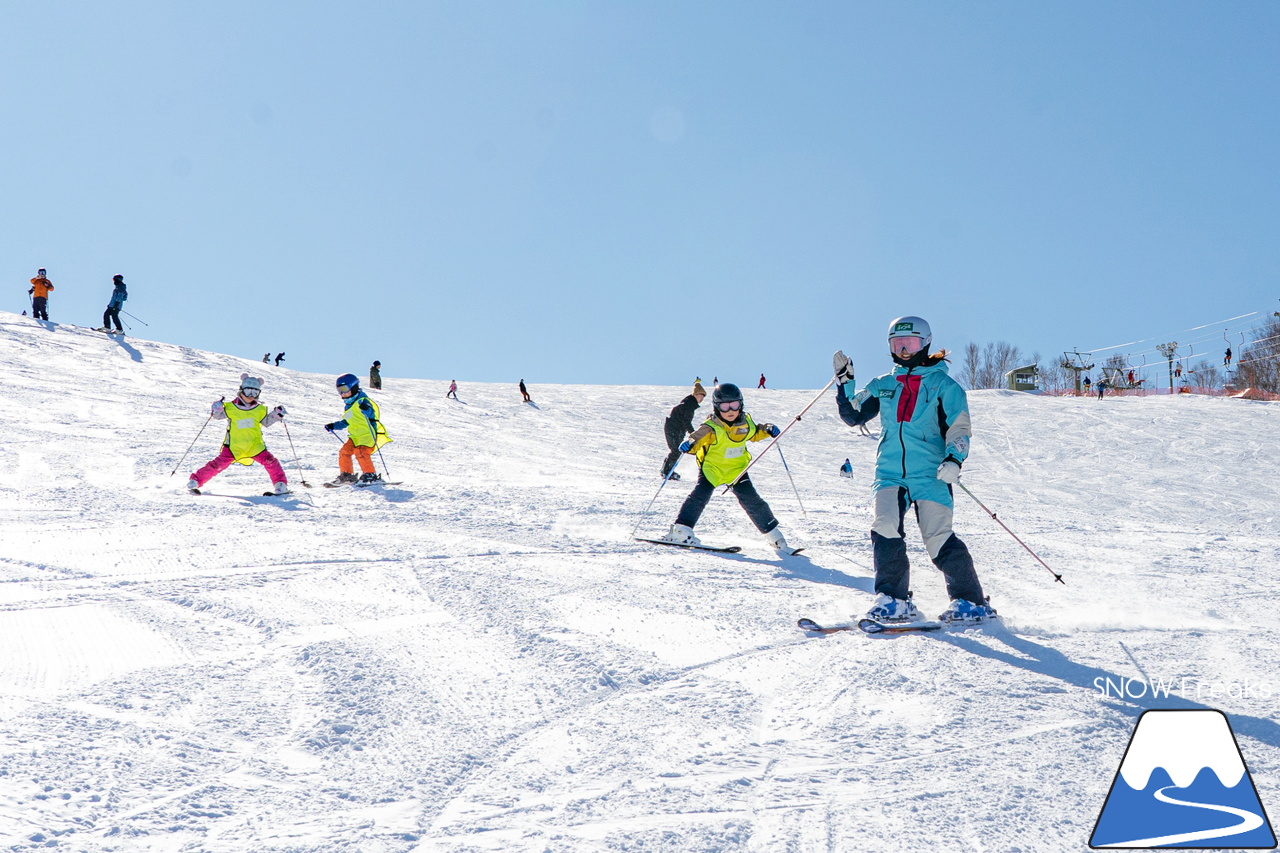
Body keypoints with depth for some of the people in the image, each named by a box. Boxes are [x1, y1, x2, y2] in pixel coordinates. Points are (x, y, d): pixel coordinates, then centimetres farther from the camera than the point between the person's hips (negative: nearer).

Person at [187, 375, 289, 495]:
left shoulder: (259, 409, 9)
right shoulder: (231, 408, 1)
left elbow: (266, 422, 19)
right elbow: (218, 416, 9)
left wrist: (276, 415, 5)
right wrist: (217, 410, -11)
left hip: (254, 445, 2)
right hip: (234, 445, -2)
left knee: (269, 461, -15)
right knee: (220, 463, -12)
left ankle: (280, 484, -1)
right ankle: (195, 481, -1)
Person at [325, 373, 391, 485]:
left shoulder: (362, 401, -8)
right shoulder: (349, 405, 21)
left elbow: (372, 414, -23)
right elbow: (346, 422, 33)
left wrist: (366, 409, -43)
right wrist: (333, 426, 29)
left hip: (368, 434, -9)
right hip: (355, 436, 9)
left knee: (361, 452, -25)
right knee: (344, 451, 3)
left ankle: (370, 474, -19)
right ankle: (346, 474, 15)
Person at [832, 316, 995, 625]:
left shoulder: (943, 385, 5)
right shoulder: (883, 386, 16)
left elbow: (959, 427, 0)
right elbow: (853, 415, 19)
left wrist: (954, 459, -17)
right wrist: (844, 382, 7)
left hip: (931, 474, -3)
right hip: (890, 473, 3)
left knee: (939, 539, -8)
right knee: (886, 531, -17)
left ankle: (970, 600, 6)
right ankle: (893, 600, -9)